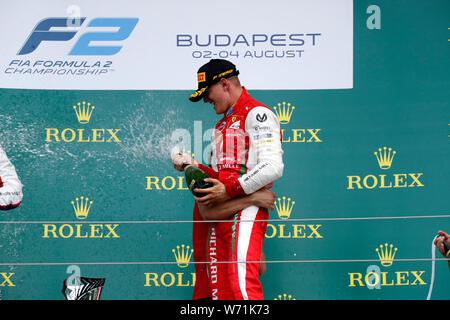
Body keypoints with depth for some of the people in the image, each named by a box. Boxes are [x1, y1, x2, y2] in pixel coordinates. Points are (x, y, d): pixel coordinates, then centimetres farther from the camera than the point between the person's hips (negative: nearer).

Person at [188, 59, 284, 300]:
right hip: (220, 215, 9)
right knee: (220, 289, 3)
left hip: (247, 210, -9)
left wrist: (229, 190, -17)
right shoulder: (222, 124, 26)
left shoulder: (256, 114, -4)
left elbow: (272, 168, -16)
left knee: (242, 282, -22)